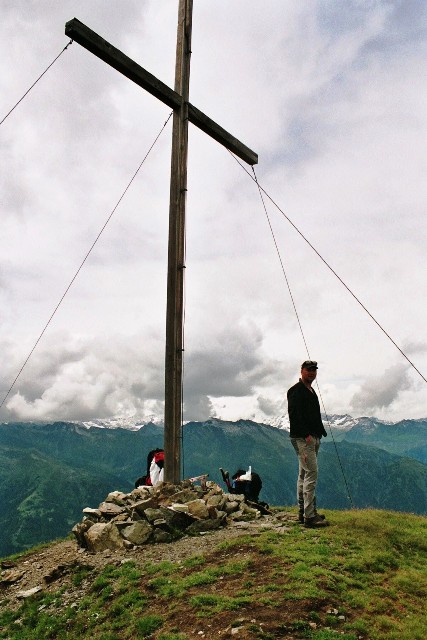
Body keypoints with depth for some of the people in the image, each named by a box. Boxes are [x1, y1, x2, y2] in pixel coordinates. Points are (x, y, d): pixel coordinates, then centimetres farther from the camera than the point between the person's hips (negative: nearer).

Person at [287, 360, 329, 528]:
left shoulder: (311, 392, 21)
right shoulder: (296, 390, -8)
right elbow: (294, 414, -17)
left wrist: (320, 432, 14)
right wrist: (306, 434, -23)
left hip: (313, 437, 10)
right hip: (302, 438, -10)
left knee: (304, 474, 13)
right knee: (311, 473, -13)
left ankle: (303, 512, 20)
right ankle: (309, 516, -11)